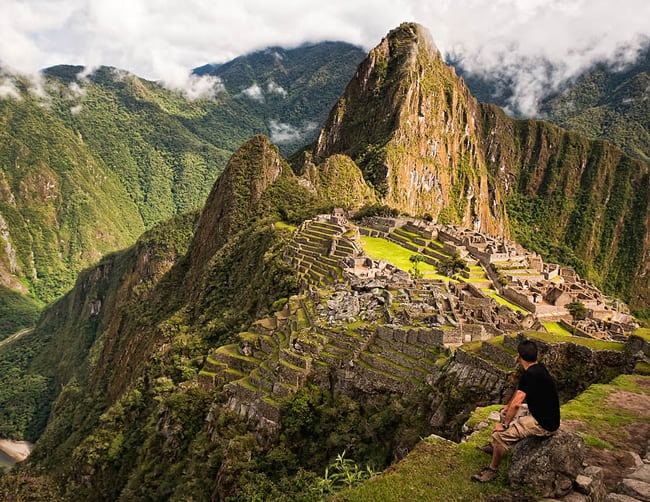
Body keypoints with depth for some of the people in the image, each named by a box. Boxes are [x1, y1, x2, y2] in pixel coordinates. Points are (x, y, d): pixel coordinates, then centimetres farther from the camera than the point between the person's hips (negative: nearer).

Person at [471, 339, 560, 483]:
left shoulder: (530, 375, -26)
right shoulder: (539, 368, 5)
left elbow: (516, 403, -27)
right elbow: (520, 390, 19)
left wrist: (505, 425, -16)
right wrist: (508, 408, 23)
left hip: (543, 425, -10)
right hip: (544, 416, 10)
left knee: (500, 434, -16)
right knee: (505, 413, 23)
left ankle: (492, 470, 3)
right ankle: (495, 446, 39)